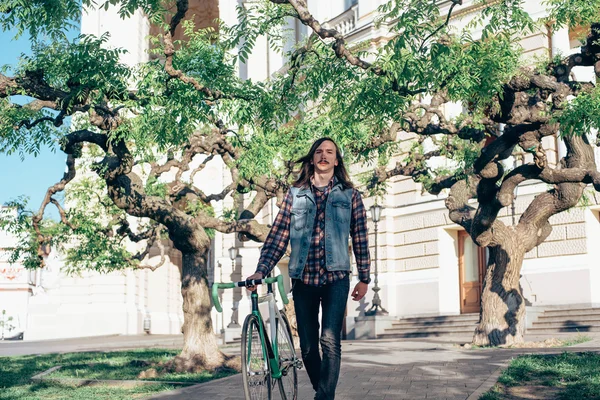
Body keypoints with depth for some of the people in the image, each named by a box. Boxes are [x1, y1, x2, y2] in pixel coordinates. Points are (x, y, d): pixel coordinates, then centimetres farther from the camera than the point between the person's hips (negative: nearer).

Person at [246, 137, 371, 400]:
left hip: (336, 279, -2)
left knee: (330, 341, -16)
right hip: (303, 280, 2)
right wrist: (261, 270, -9)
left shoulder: (349, 195, 7)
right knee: (307, 346, 7)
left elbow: (360, 238, 8)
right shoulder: (295, 194, 8)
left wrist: (364, 278, 6)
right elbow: (278, 236, 1)